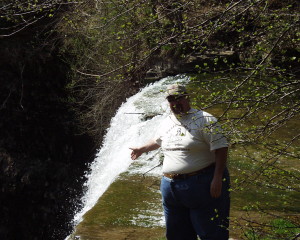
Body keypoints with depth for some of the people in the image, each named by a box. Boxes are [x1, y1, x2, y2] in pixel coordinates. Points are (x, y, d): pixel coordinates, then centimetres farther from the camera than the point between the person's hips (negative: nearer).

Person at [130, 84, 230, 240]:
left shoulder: (204, 120, -8)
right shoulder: (166, 123, 14)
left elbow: (220, 148, -13)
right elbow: (158, 141, 36)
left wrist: (217, 178, -20)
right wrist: (142, 149, 49)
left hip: (201, 184, -7)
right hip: (171, 185, 7)